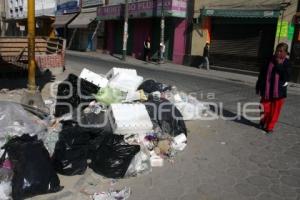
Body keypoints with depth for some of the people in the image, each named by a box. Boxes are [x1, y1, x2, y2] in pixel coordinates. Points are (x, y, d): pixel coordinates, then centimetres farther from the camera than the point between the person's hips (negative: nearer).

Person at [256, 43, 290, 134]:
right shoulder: (269, 60, -2)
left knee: (275, 111, 6)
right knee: (265, 109, 7)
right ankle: (263, 122, 35)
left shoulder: (287, 63, -4)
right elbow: (262, 74, 5)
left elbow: (285, 77, -17)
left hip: (279, 91, -1)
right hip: (266, 90, 1)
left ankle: (270, 127, 23)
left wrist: (279, 64, -19)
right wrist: (258, 86, 5)